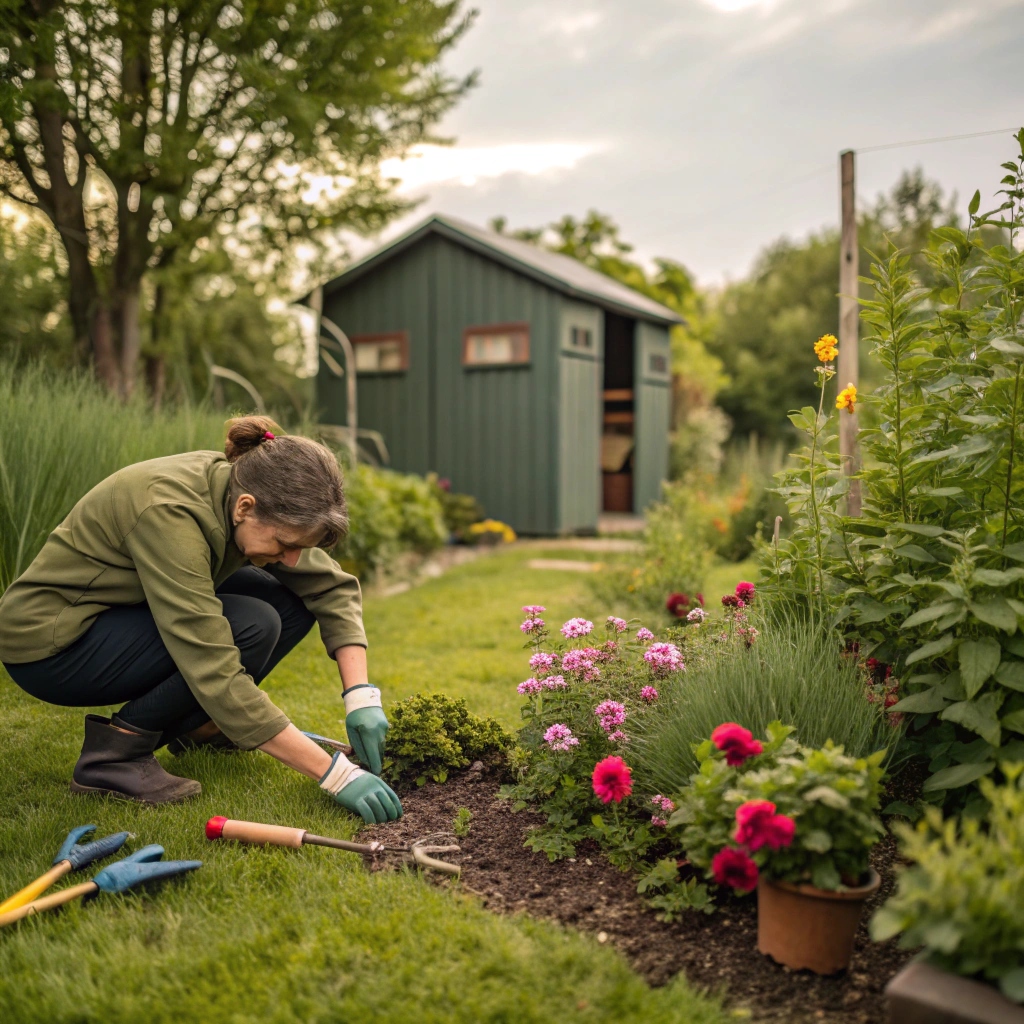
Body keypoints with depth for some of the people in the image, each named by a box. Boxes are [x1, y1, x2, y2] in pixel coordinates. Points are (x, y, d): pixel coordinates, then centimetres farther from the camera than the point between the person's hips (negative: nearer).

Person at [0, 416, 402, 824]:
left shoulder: (247, 491, -13)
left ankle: (193, 724, 8)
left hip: (122, 614, 8)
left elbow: (332, 587, -5)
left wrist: (361, 694, -18)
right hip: (47, 644, -8)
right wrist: (336, 774, -35)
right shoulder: (169, 513, -35)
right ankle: (115, 750, -12)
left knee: (293, 601, -6)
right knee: (252, 626, -27)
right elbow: (217, 677, -37)